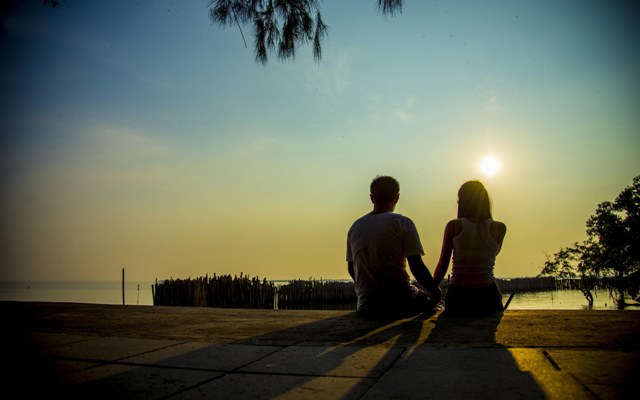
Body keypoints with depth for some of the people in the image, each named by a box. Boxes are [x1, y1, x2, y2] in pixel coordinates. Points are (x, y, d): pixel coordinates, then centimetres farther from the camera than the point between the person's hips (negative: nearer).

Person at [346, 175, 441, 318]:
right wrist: (435, 292, 3)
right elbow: (417, 267, -11)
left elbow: (351, 269, 14)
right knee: (431, 298, 22)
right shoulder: (402, 223, -7)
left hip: (366, 306, 5)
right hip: (399, 304, -5)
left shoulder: (355, 227, 7)